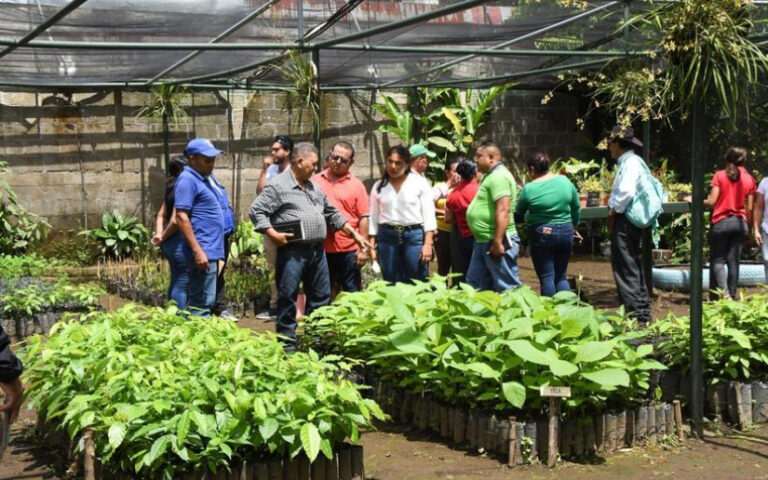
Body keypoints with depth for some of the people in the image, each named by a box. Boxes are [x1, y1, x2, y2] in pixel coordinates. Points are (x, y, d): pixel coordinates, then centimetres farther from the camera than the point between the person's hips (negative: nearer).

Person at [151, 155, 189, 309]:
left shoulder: (172, 188, 13)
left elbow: (161, 214, 20)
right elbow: (175, 220, -21)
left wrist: (159, 234, 7)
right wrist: (164, 237, -7)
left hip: (171, 243, 10)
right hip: (180, 242, -10)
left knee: (176, 283, 17)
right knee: (181, 284, -5)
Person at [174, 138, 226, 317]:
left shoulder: (204, 179, 19)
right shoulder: (187, 180, -10)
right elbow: (181, 217, -18)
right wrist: (197, 251, -23)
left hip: (212, 251, 10)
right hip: (202, 253, -10)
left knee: (201, 302, 13)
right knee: (202, 303, -10)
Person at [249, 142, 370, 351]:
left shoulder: (314, 188, 17)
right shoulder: (278, 186, -6)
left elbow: (332, 214, 23)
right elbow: (256, 211, -9)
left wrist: (354, 234, 20)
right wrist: (272, 233, -18)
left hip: (317, 250, 8)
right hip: (292, 251, -8)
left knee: (320, 297, 12)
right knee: (288, 299, -1)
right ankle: (287, 344, 6)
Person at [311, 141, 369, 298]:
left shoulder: (356, 185, 1)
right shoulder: (315, 182, 7)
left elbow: (363, 219, 0)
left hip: (349, 249, -2)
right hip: (322, 249, 2)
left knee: (352, 291, 5)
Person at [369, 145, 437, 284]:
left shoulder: (420, 182, 1)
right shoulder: (379, 186, 8)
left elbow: (428, 214, -1)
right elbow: (373, 218, 10)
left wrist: (428, 243, -8)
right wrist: (372, 246, 4)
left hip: (414, 236, -2)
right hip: (387, 237, 2)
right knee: (391, 284, 6)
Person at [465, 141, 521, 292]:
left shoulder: (499, 177, -17)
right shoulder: (490, 176, 17)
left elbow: (503, 211, -26)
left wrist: (497, 242, -27)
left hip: (496, 242, -11)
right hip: (483, 241, 11)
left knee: (507, 288, -4)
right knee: (475, 285, 16)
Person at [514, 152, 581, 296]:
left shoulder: (529, 189, -9)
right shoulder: (565, 181, 1)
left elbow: (518, 215, 0)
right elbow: (576, 208, 9)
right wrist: (573, 226, 24)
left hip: (541, 235, -4)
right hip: (565, 232, 4)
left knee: (546, 278, 3)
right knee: (561, 277, 13)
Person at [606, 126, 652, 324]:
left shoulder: (630, 163, -14)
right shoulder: (627, 162, 16)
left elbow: (627, 192, -27)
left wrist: (613, 211, -15)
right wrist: (613, 210, 8)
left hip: (625, 220, -11)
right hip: (629, 220, 11)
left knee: (626, 270, -8)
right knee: (634, 267, 16)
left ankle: (634, 314, -6)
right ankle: (643, 313, 23)